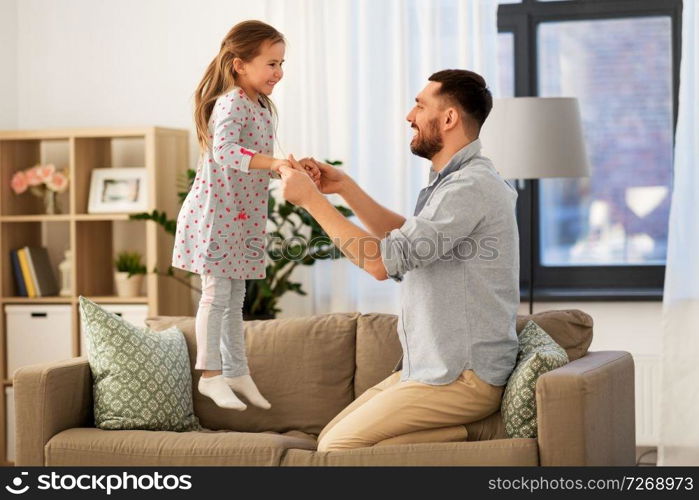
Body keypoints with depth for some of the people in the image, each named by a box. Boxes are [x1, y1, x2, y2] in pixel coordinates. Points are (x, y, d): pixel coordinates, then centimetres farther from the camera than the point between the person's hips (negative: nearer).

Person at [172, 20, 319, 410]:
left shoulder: (263, 107, 12)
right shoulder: (230, 104, -18)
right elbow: (225, 152, -35)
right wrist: (274, 163, -44)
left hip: (245, 216, 9)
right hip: (215, 213, -9)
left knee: (235, 298, 15)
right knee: (217, 294, -2)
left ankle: (236, 371, 23)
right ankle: (210, 375, 6)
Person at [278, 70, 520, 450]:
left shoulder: (471, 187, -20)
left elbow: (383, 261, -24)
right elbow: (404, 238, 27)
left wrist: (311, 198, -15)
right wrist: (344, 187, 16)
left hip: (462, 378, -10)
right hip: (429, 366, 10)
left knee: (339, 447, -16)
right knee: (331, 438, 5)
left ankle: (464, 439, -10)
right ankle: (463, 436, 0)